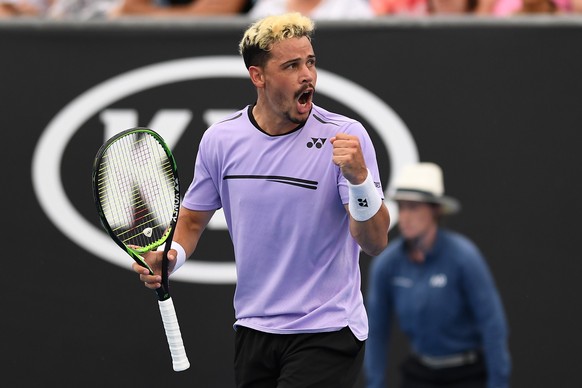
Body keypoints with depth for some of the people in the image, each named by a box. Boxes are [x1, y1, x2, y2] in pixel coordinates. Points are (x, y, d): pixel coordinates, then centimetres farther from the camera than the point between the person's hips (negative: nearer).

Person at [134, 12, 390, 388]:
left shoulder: (344, 137, -11)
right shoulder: (220, 138, 0)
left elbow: (375, 243, -16)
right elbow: (192, 219, 14)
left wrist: (359, 177, -33)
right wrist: (169, 256, -7)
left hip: (327, 332, -4)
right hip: (253, 328, 4)